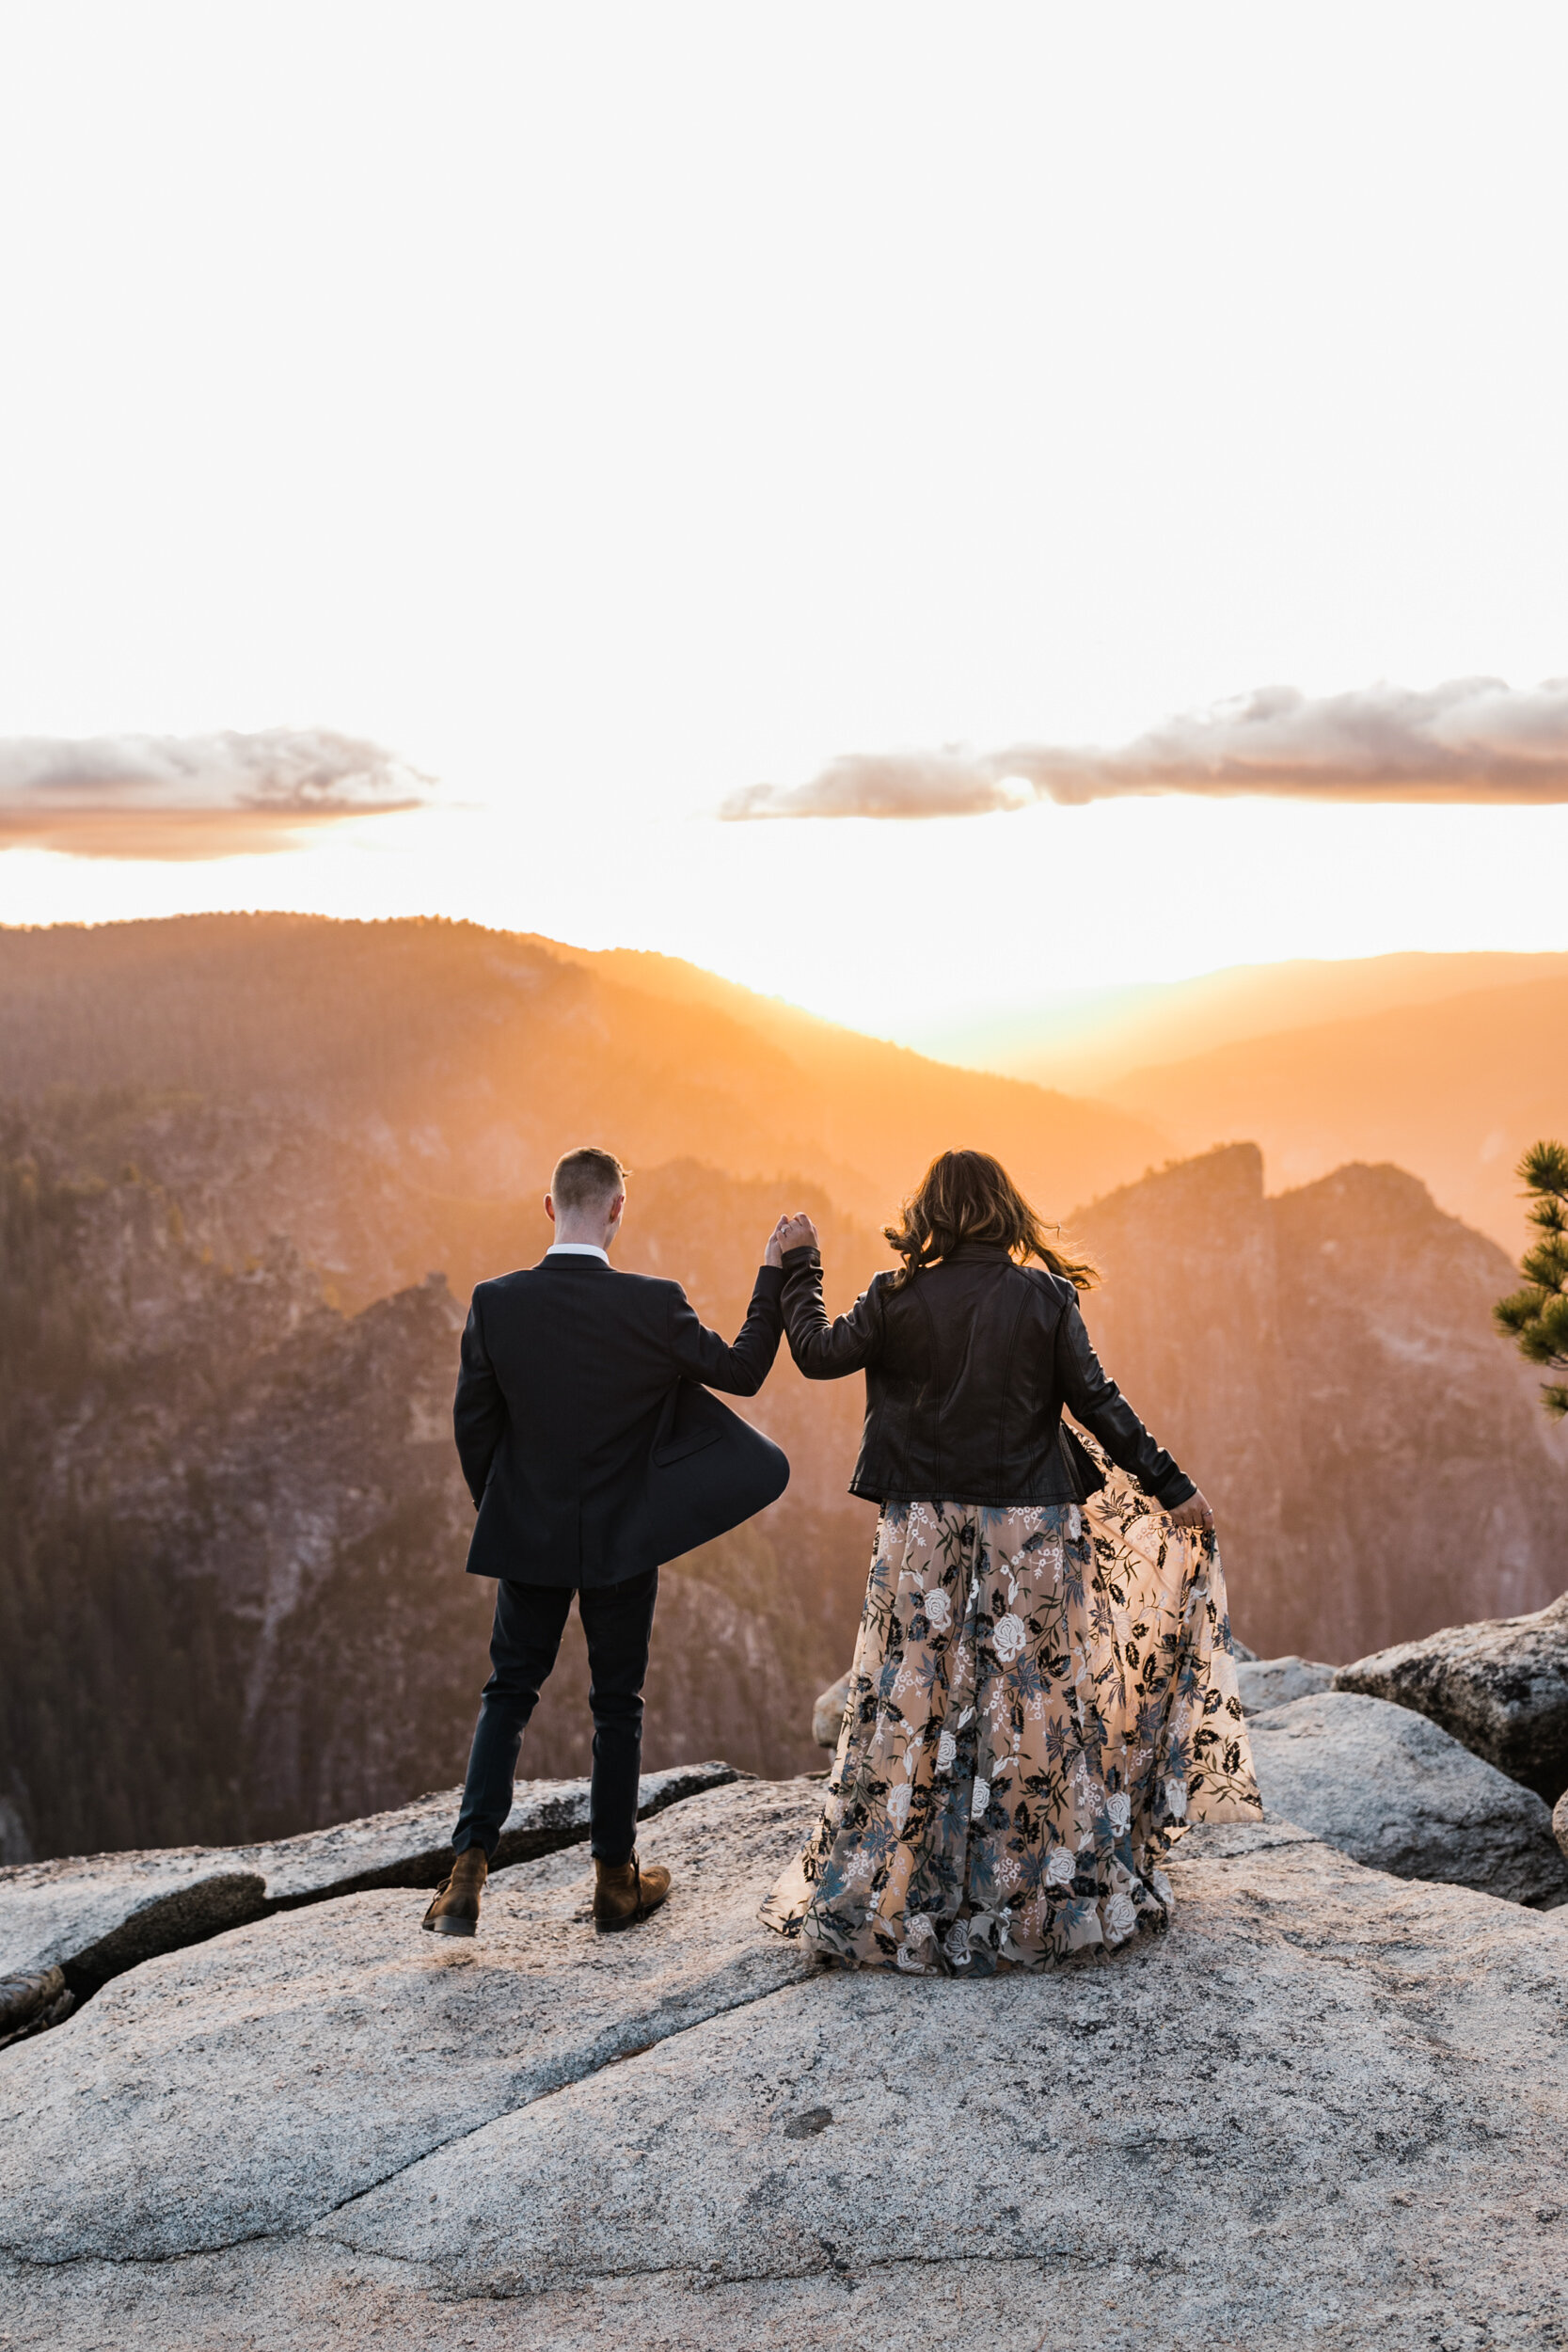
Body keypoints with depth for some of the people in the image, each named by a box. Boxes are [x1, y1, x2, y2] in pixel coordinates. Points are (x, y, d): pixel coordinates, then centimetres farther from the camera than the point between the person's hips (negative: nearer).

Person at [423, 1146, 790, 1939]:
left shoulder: (495, 1303, -10)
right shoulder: (652, 1305, -16)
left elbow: (473, 1423, -2)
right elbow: (742, 1371, -6)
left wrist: (500, 1511, 13)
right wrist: (773, 1280, 3)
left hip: (528, 1537, 2)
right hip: (623, 1541, -1)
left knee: (508, 1693, 14)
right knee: (617, 1704, 12)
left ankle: (468, 1868, 5)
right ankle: (617, 1880, 22)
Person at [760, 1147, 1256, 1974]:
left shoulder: (900, 1298, -5)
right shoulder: (1045, 1296, -4)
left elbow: (817, 1353, 1)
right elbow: (1095, 1400, -5)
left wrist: (798, 1268, 14)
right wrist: (1170, 1487, 1)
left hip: (927, 1532, 0)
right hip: (1030, 1529, 0)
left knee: (911, 1697, 7)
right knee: (1035, 1693, 8)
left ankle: (879, 1896, 15)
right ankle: (1049, 1889, 17)